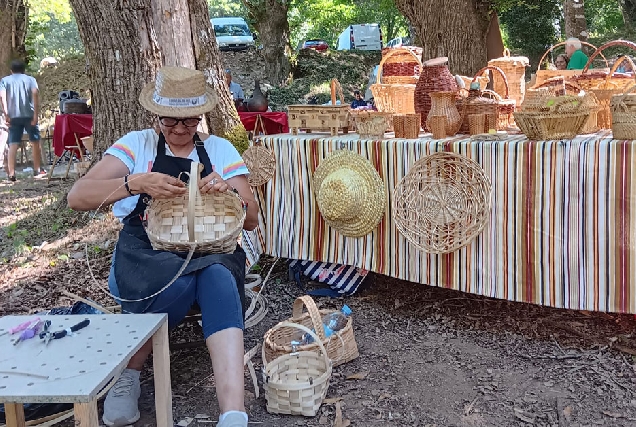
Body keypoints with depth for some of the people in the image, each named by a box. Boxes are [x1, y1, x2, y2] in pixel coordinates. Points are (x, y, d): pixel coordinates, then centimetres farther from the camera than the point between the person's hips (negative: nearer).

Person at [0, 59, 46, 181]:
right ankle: (37, 170, 18)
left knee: (13, 145, 0)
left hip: (13, 116, 1)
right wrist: (36, 114, -11)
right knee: (35, 142, 12)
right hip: (29, 114, -1)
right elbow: (35, 94, -7)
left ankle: (11, 173, -8)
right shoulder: (30, 79, 11)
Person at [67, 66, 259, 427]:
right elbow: (77, 197, -7)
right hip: (144, 255, -1)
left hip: (210, 250, 2)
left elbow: (251, 221, 8)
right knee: (183, 281, -36)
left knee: (218, 279, -35)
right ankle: (128, 375, -9)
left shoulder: (221, 150, 11)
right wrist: (137, 183, -24)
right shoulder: (137, 144, 6)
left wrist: (229, 192, -14)